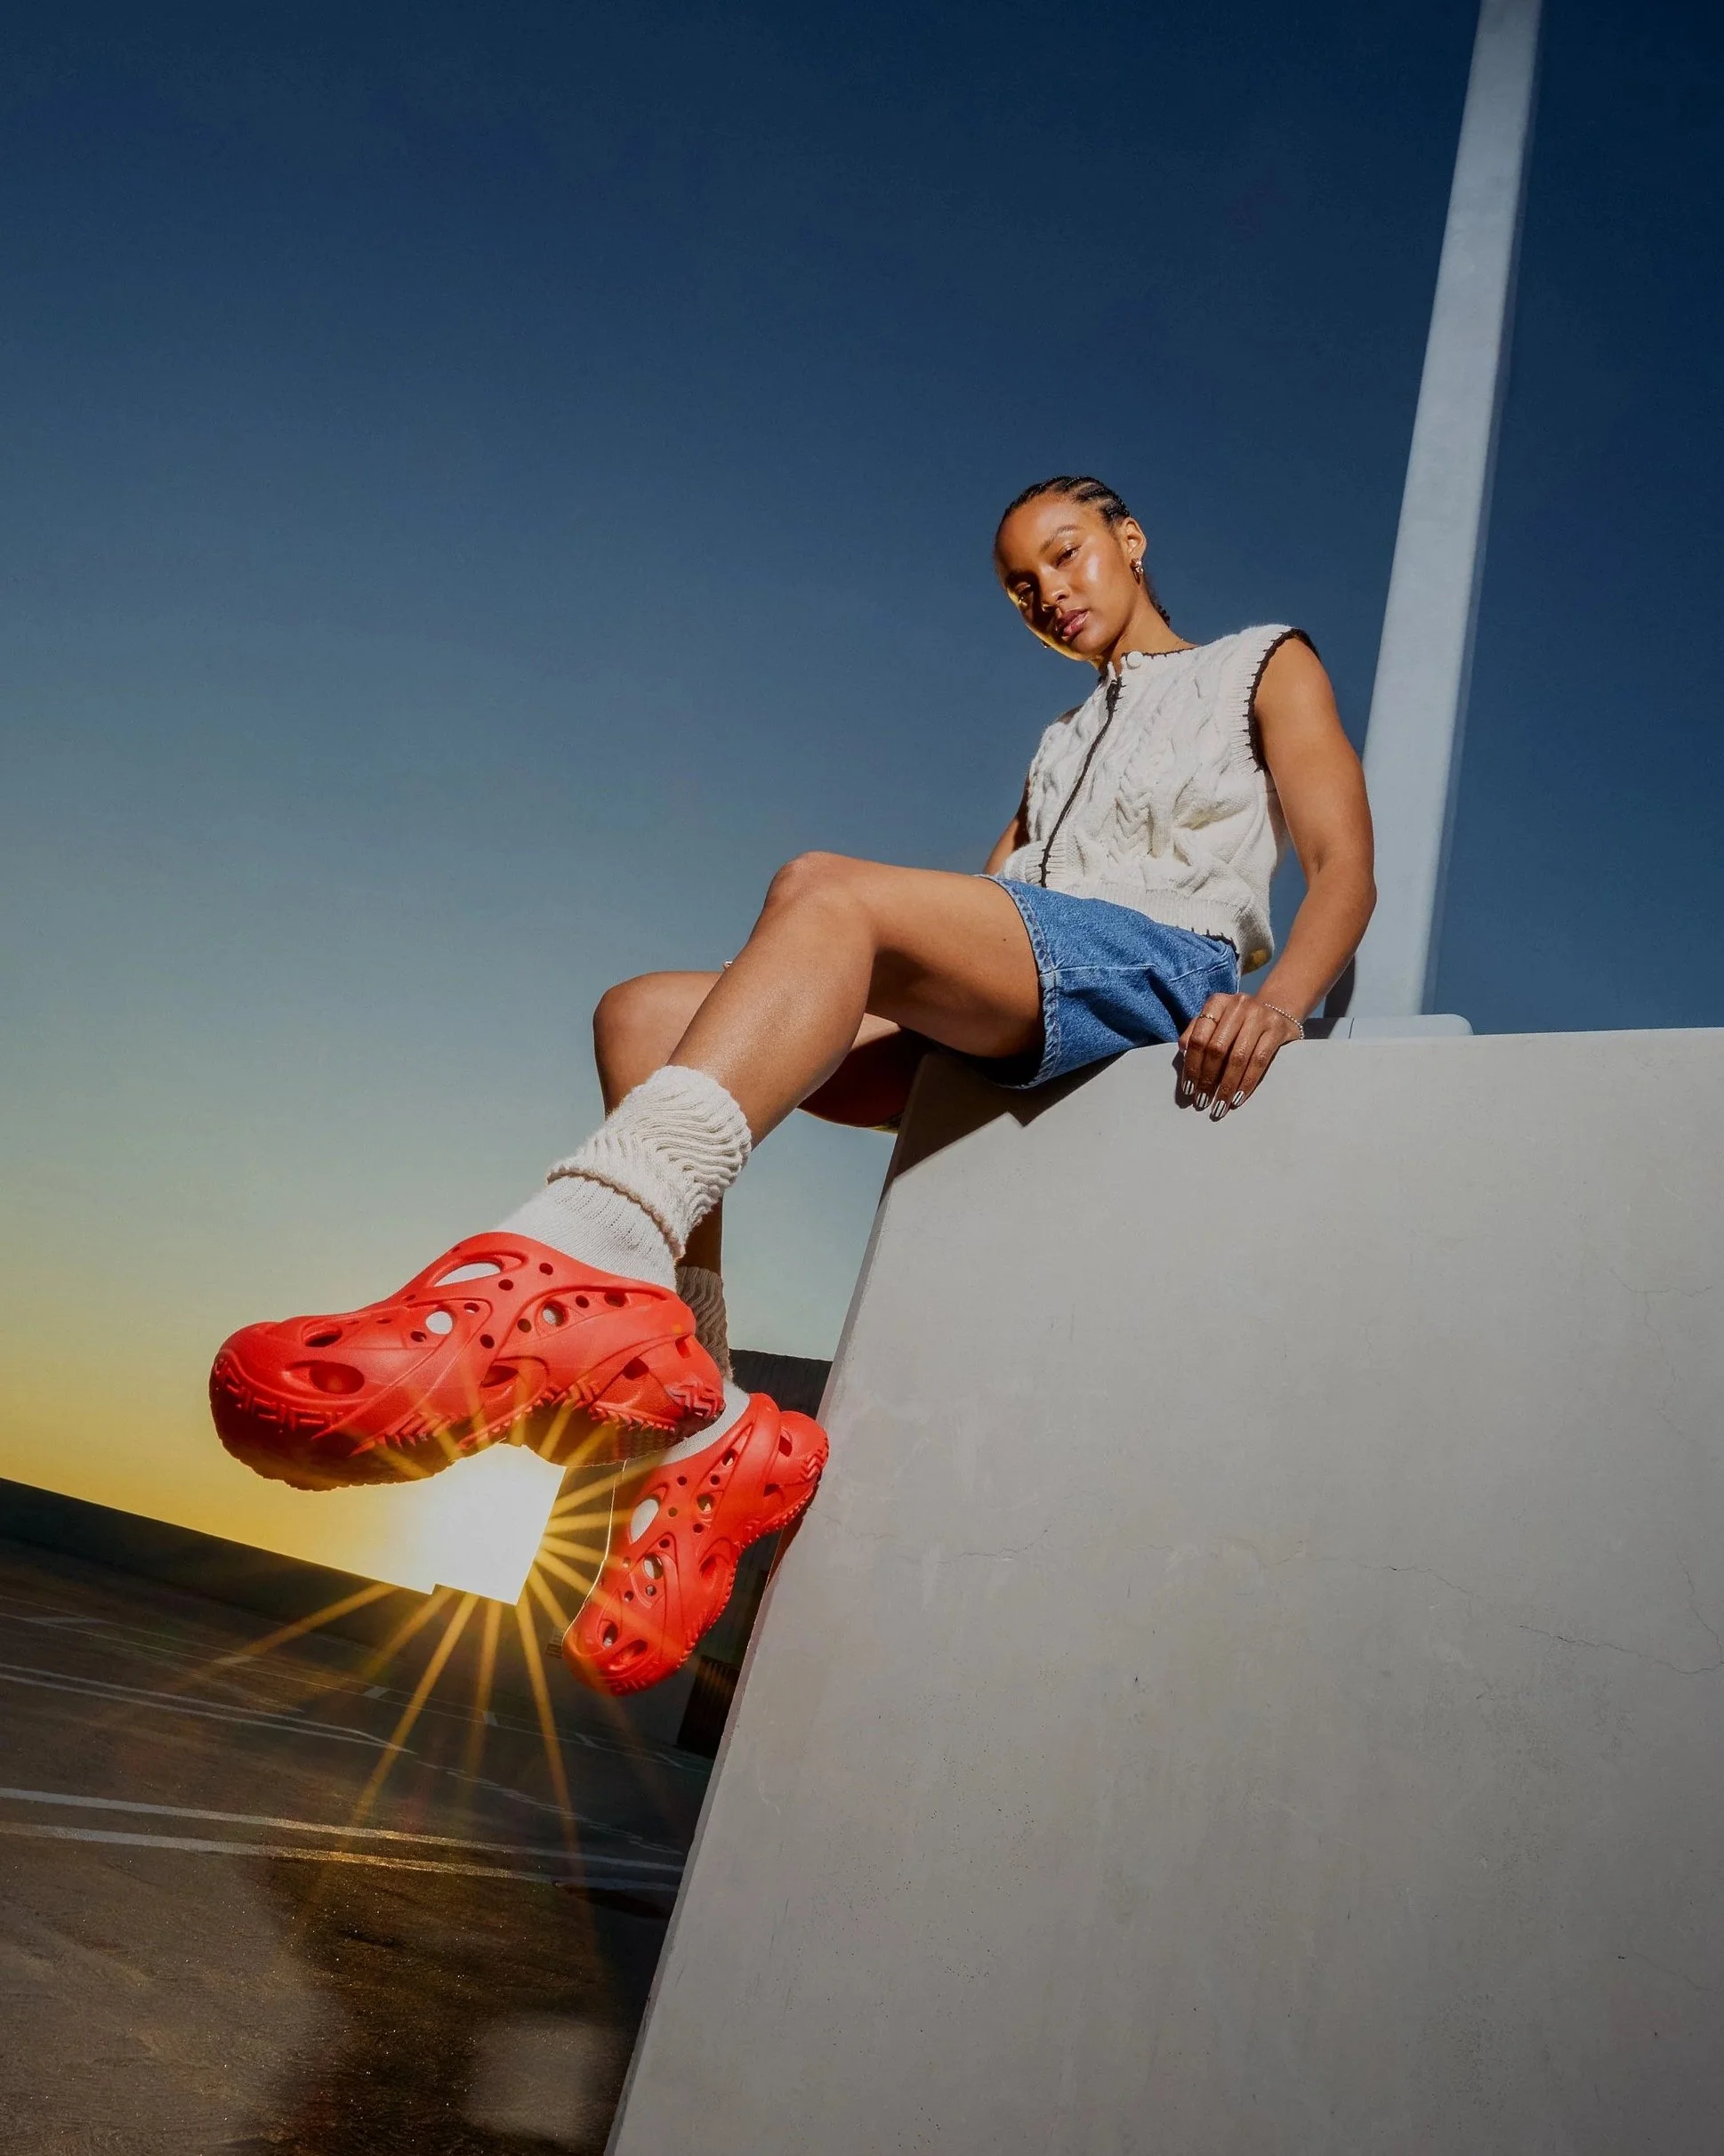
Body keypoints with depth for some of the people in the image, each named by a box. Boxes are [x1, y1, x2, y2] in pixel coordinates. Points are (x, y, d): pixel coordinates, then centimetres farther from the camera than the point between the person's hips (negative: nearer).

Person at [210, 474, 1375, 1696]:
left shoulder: (1265, 666, 23)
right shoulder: (1063, 747, 40)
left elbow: (1344, 865, 5)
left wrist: (1277, 1001, -16)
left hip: (1162, 962, -6)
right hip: (979, 1027, 7)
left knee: (826, 890, -33)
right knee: (643, 1014, -13)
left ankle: (587, 1259, -51)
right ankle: (698, 1425, -24)